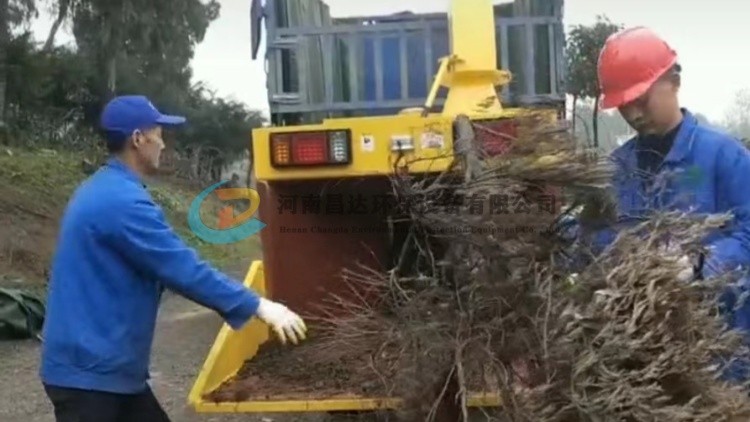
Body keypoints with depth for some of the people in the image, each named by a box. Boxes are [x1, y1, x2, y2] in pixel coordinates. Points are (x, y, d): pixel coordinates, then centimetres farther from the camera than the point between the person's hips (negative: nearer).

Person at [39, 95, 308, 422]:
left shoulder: (101, 190, 12)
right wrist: (257, 306, -18)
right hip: (89, 369, -10)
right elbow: (183, 269, -24)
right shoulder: (123, 201, -22)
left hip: (103, 364, 10)